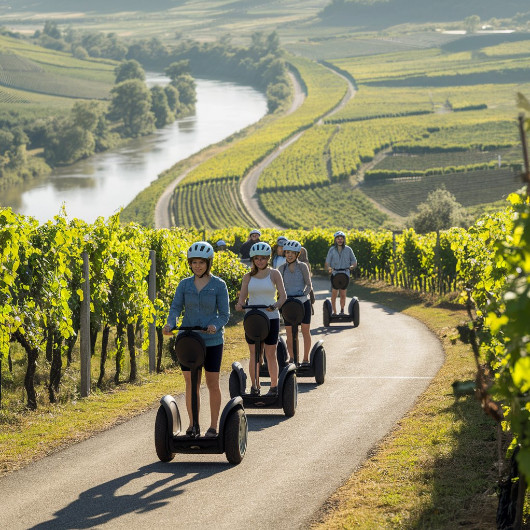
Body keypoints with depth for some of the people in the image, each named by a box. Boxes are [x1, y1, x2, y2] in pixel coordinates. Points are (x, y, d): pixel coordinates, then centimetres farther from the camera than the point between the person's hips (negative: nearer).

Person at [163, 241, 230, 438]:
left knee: (212, 384, 4)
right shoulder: (184, 285, 5)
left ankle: (213, 426, 12)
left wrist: (215, 325, -25)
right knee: (191, 384, 5)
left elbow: (224, 314, -3)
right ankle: (192, 424, 15)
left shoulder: (219, 285, -3)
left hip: (212, 340, -2)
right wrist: (170, 325, -23)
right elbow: (176, 308, -3)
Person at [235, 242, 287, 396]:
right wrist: (240, 304, -22)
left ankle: (274, 386, 14)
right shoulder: (248, 277, 6)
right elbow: (242, 296, 1)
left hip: (271, 318, -2)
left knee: (270, 354, 3)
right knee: (254, 354, 4)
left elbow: (283, 296, -6)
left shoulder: (274, 274, 0)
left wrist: (275, 306, -26)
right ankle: (254, 386, 11)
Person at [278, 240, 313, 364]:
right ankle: (291, 358, 10)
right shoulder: (282, 268, 5)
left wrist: (303, 295, -16)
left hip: (303, 301, -1)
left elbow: (309, 285, -1)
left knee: (305, 330, 4)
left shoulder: (302, 266, -1)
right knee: (289, 332, 0)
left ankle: (306, 358, 14)